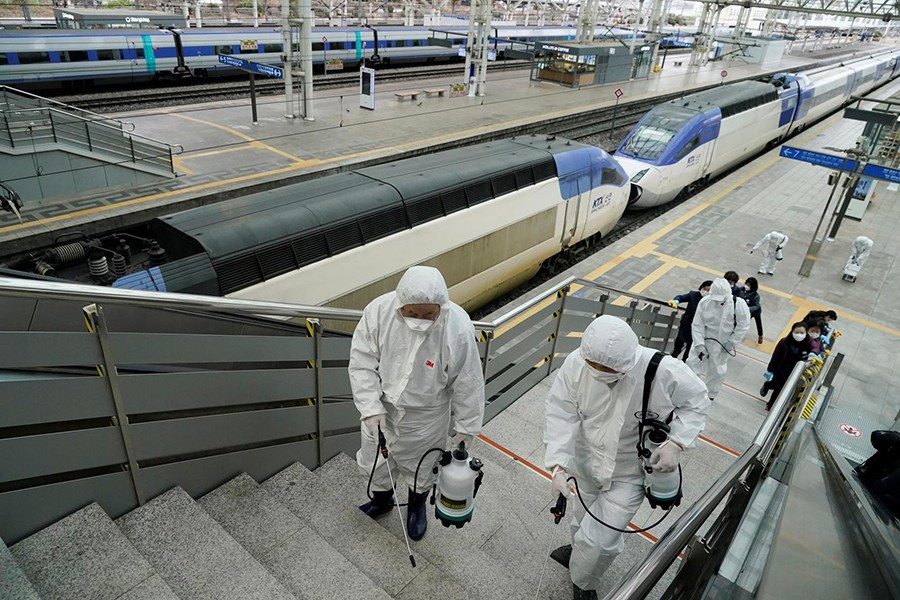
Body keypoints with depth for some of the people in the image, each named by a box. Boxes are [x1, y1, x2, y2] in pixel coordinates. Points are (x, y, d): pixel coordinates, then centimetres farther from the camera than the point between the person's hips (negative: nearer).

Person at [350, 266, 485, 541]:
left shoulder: (458, 328, -30)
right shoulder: (378, 311, -26)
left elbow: (467, 383, -17)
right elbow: (362, 363, -15)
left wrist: (466, 427, -6)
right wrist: (371, 408, -22)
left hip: (425, 416, -2)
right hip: (381, 408, 2)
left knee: (421, 467, 23)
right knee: (374, 461, 25)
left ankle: (417, 506, 57)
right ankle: (382, 500, 58)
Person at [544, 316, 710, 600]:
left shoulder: (665, 372, -32)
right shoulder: (575, 363, -28)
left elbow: (696, 401, -11)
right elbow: (561, 414, -20)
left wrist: (676, 442, -24)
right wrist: (559, 467, -29)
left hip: (630, 472, -3)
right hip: (586, 462, 3)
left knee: (597, 540, 1)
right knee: (583, 524, 28)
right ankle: (581, 552, 64)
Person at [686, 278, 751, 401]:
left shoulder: (739, 304, -22)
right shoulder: (704, 302, -20)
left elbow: (743, 326, -12)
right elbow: (697, 325, -16)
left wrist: (731, 343, -14)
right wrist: (699, 344, -23)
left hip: (723, 344, 0)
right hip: (703, 340, 0)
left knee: (717, 372, 18)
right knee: (692, 364, 9)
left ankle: (710, 395, 43)